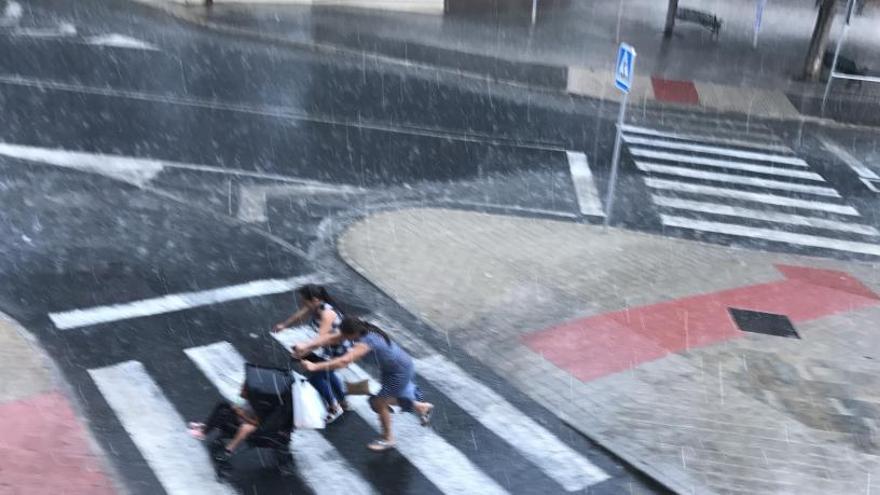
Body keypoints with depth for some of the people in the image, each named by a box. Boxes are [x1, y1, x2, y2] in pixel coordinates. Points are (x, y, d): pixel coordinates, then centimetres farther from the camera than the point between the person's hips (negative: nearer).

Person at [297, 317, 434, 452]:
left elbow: (343, 361, -48)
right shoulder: (362, 330, -12)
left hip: (401, 371, -9)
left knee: (379, 402, 0)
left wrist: (315, 366, -47)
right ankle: (423, 407, 42)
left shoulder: (365, 343, -36)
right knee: (385, 398, 23)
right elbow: (333, 338, -8)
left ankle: (387, 439, 22)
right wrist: (307, 347, -15)